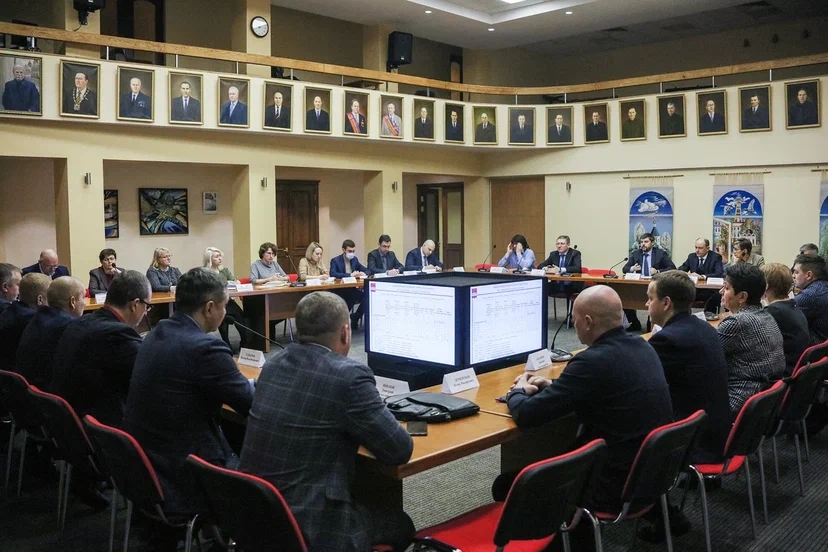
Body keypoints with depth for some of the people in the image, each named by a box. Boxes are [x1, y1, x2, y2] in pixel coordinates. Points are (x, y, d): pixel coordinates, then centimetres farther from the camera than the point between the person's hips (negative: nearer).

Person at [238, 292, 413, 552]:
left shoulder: (274, 363, 3)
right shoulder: (349, 375, -19)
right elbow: (400, 450, -11)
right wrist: (365, 429, 8)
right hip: (309, 529, -7)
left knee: (366, 502, 30)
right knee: (400, 524, 20)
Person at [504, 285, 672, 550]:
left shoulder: (593, 361, -24)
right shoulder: (642, 346, 2)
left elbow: (527, 415, -20)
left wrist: (517, 392, 2)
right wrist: (553, 386, 14)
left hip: (618, 484, -9)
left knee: (508, 486, 3)